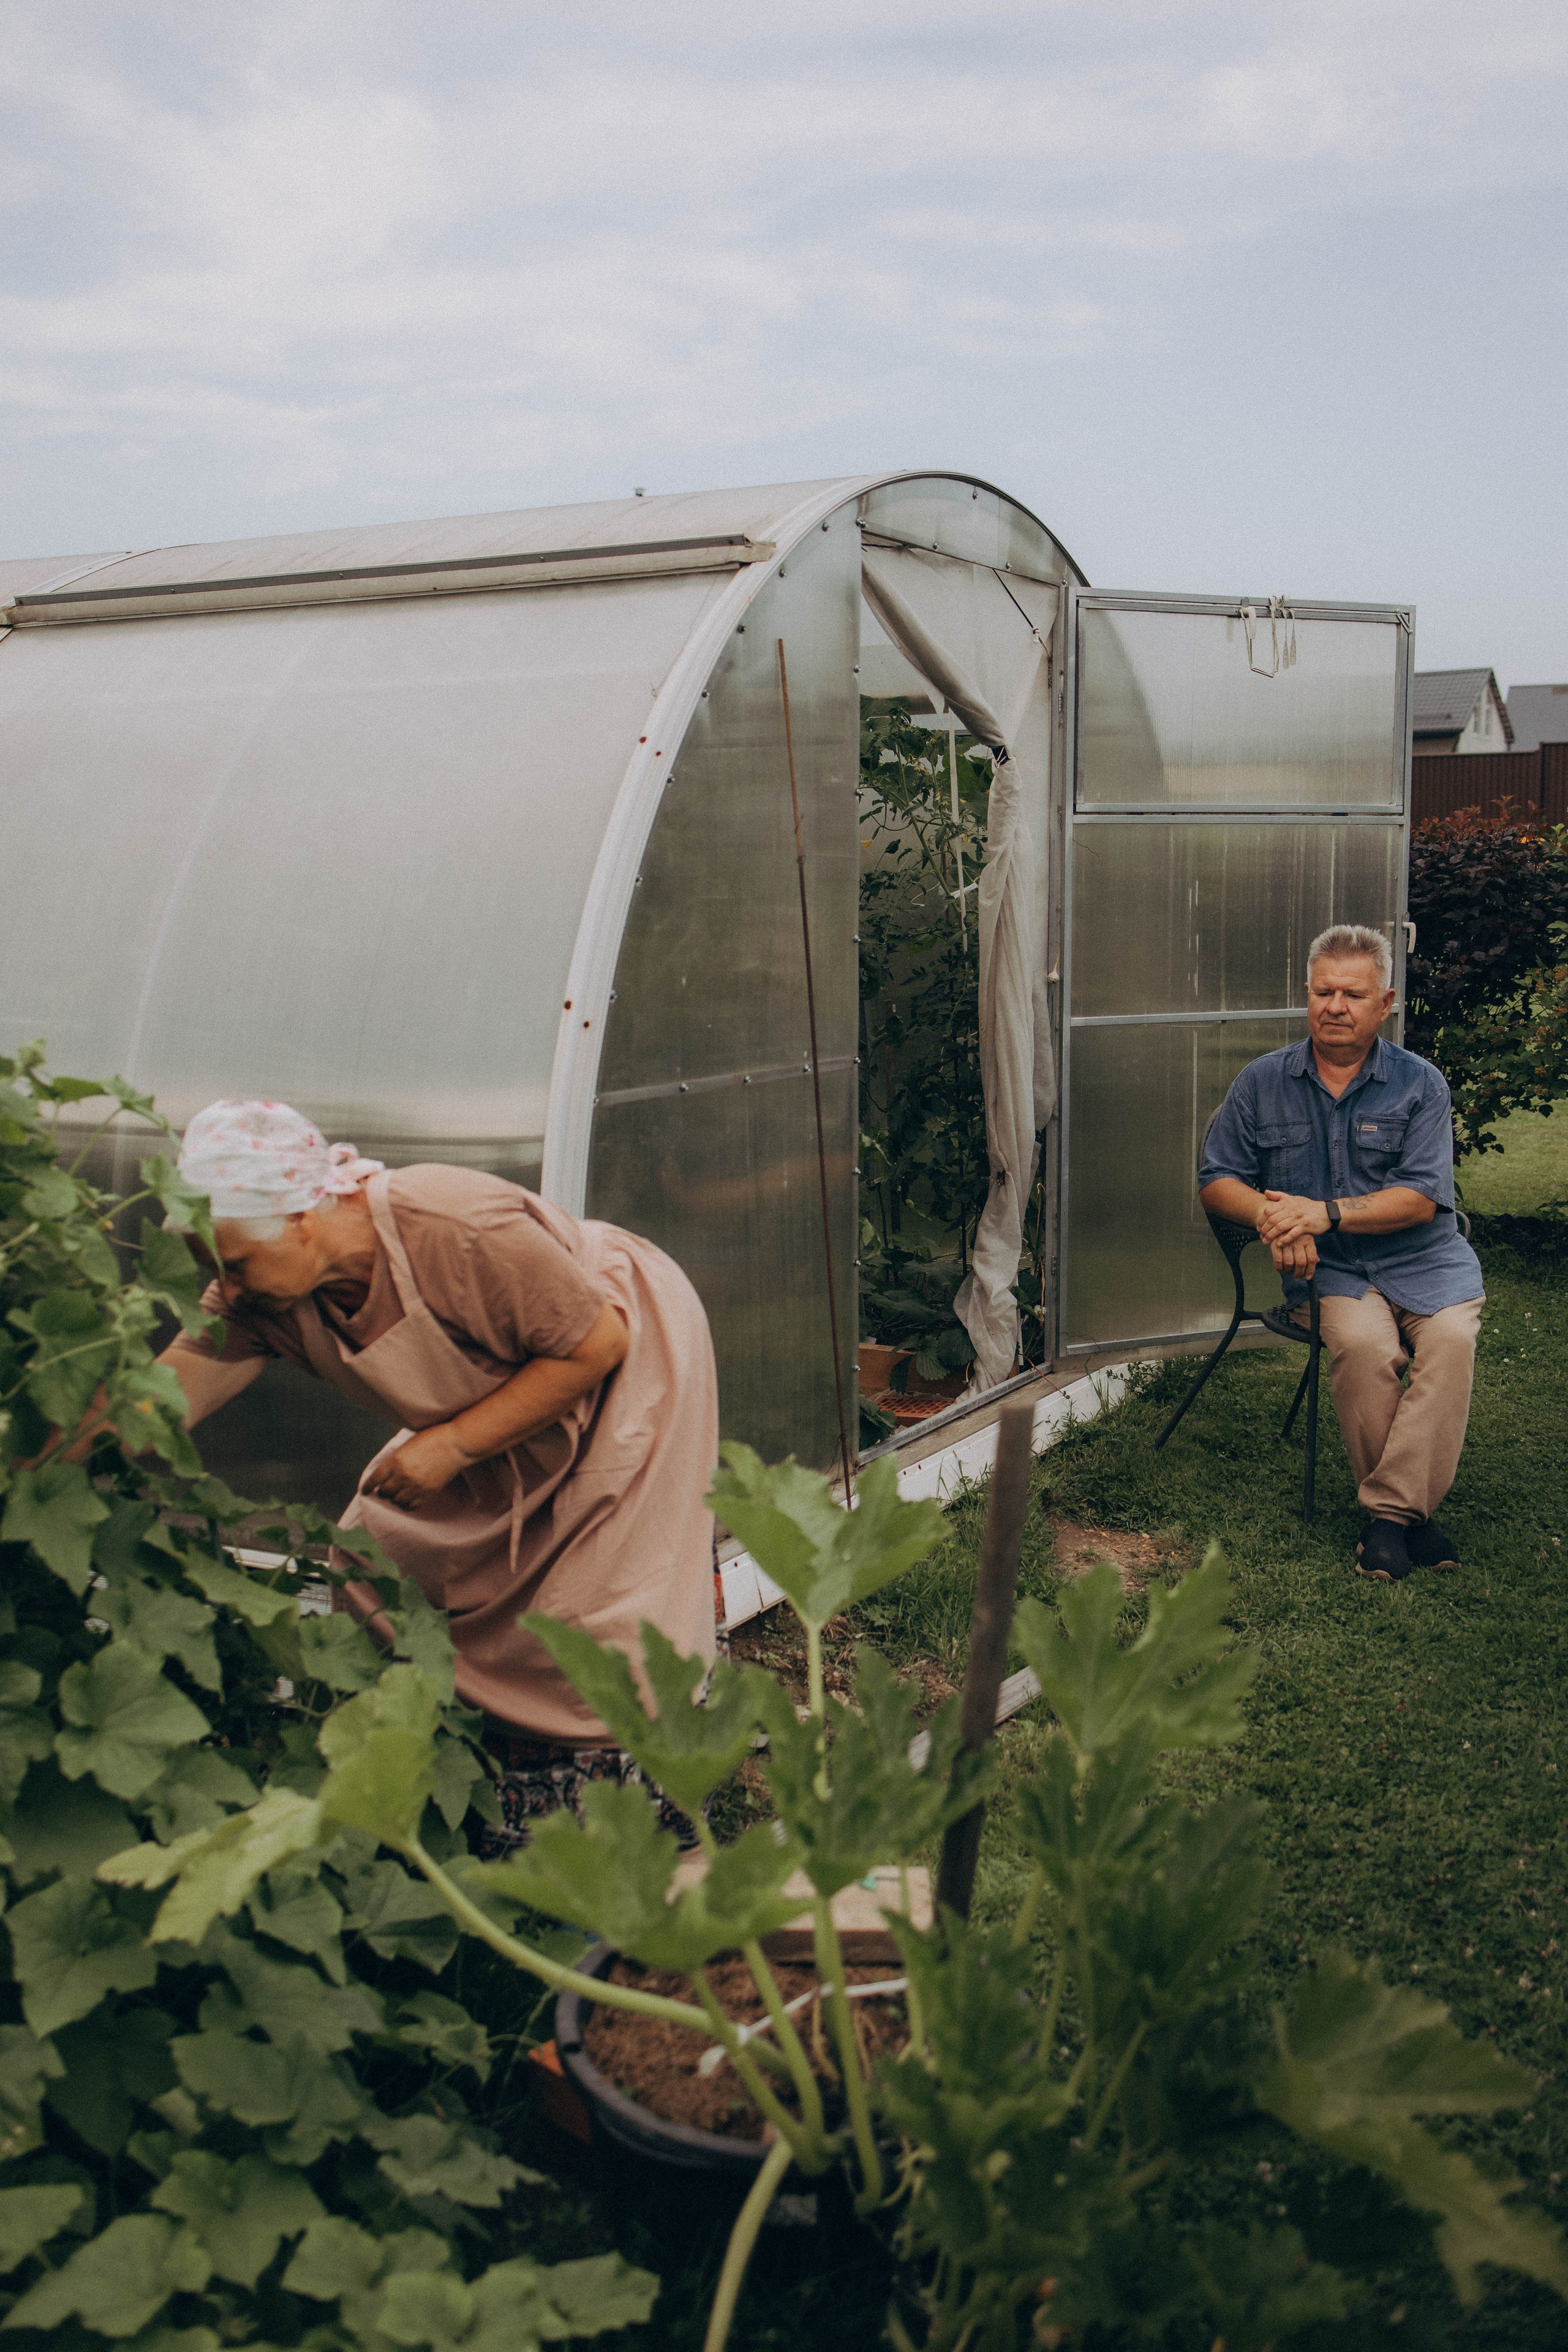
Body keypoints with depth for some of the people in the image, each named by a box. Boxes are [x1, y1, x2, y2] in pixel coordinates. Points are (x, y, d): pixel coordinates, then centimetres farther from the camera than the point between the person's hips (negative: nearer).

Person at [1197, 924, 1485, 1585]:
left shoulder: (1420, 1084, 3)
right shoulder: (1263, 1083, 8)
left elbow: (1421, 1200, -6)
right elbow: (1216, 1181, 9)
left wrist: (1326, 1213, -19)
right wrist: (1272, 1215, -12)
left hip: (1424, 1260, 0)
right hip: (1328, 1267, 0)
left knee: (1451, 1338, -31)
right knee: (1362, 1344, -32)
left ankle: (1389, 1509, -24)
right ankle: (1410, 1507, -17)